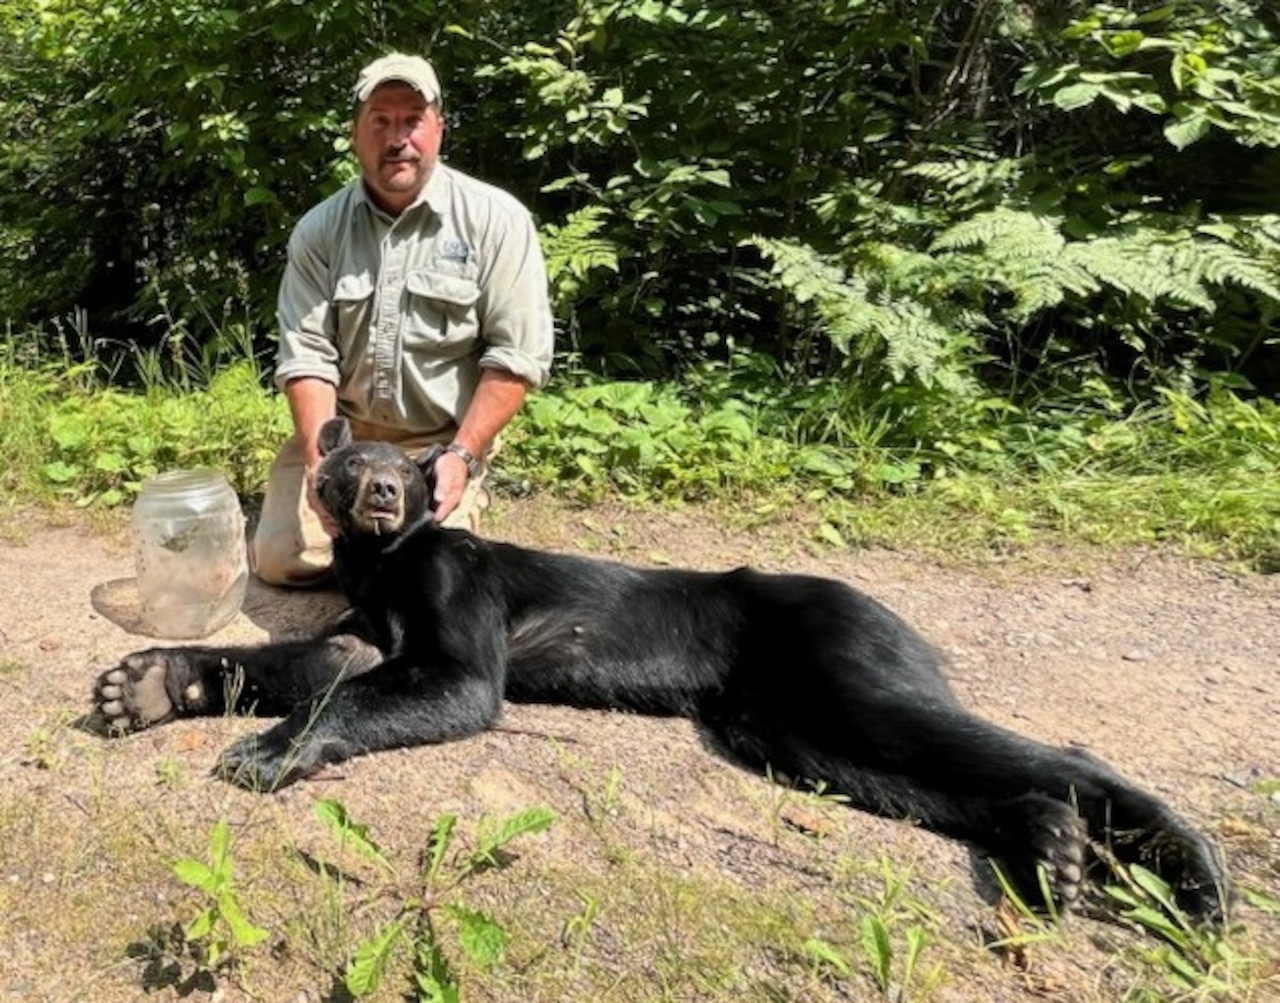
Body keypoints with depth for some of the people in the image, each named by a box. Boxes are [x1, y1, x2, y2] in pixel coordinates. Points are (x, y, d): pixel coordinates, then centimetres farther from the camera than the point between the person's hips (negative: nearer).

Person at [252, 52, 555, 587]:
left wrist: (461, 456, -19)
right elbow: (307, 355, -5)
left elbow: (517, 356, -13)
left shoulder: (496, 219, -10)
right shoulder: (319, 229, -2)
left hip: (440, 441, -3)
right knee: (281, 560, -4)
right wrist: (322, 458, -20)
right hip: (338, 428, 3)